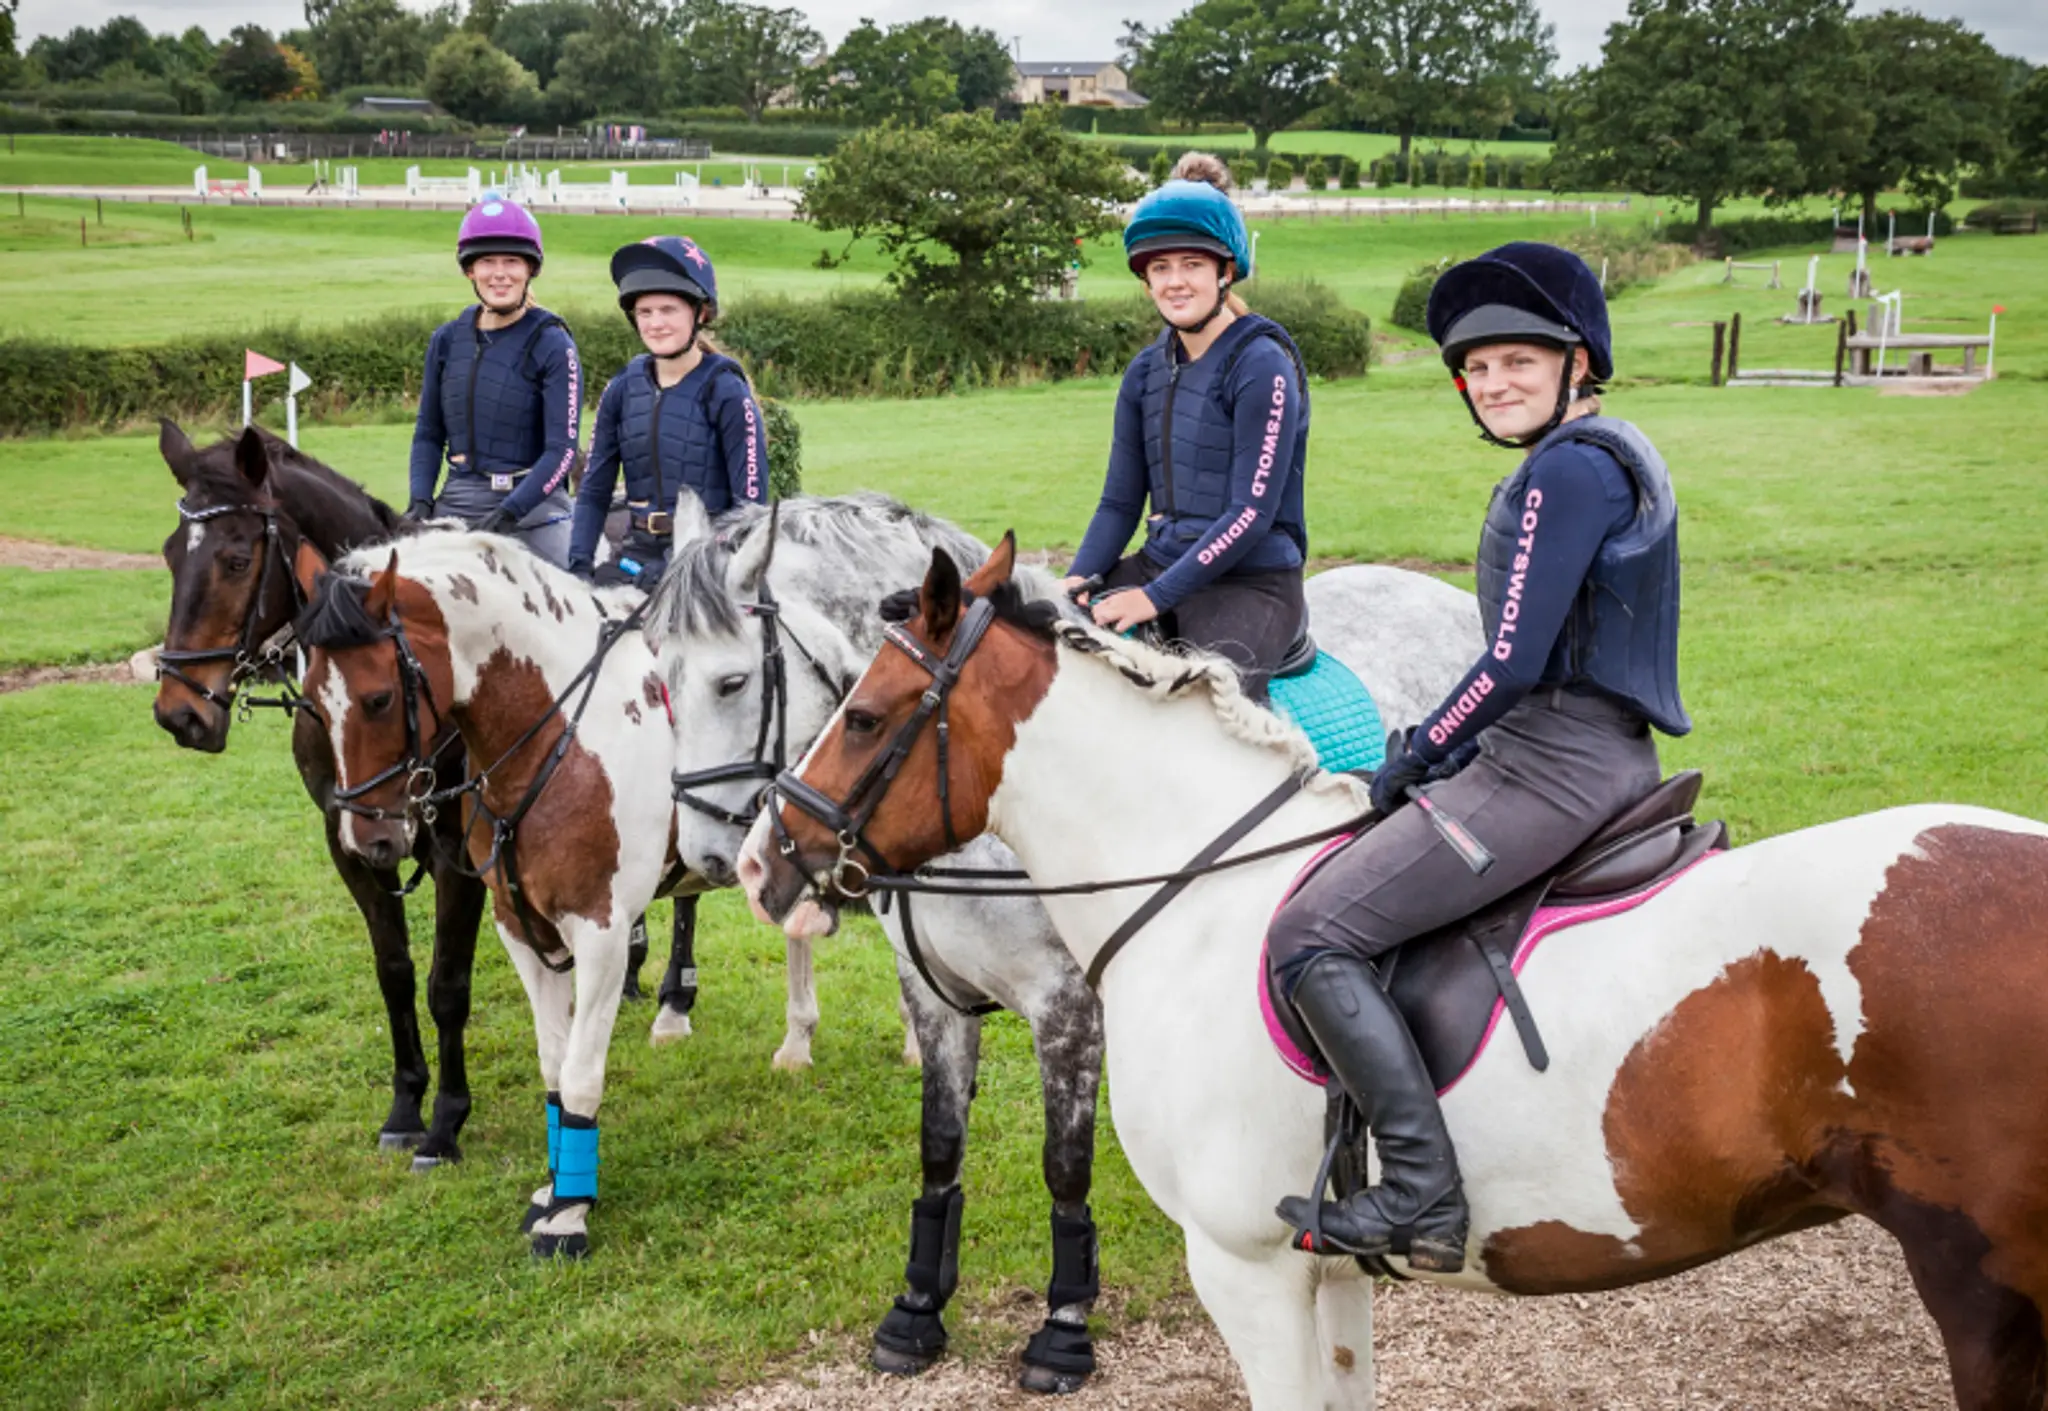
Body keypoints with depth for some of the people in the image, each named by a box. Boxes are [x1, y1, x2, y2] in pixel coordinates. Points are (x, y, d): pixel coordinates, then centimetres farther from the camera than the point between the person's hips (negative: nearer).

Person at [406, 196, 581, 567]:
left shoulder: (552, 346, -6)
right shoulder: (447, 340, 9)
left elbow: (562, 449, -11)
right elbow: (428, 433, 14)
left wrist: (508, 512, -22)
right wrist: (421, 500, -3)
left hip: (532, 507, -4)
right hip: (455, 504, 4)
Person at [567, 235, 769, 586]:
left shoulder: (726, 393, -6)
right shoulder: (623, 390, 8)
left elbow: (751, 497, -7)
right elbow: (594, 490, 10)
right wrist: (579, 564, -3)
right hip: (639, 554, 5)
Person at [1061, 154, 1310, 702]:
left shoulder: (1262, 367, -11)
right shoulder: (1146, 372, 11)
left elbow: (1251, 513, -16)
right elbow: (1120, 502, 12)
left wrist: (1156, 596, -20)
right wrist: (1078, 581, -6)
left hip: (1252, 584, -7)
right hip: (1159, 567, 7)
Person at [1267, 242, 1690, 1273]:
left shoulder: (1568, 468, -14)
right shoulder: (1605, 458, 19)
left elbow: (1513, 664, -20)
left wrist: (1414, 761, -6)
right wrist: (1435, 757, 17)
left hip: (1551, 764, -11)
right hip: (1606, 757, 11)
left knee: (1312, 934, -15)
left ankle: (1422, 1197, -18)